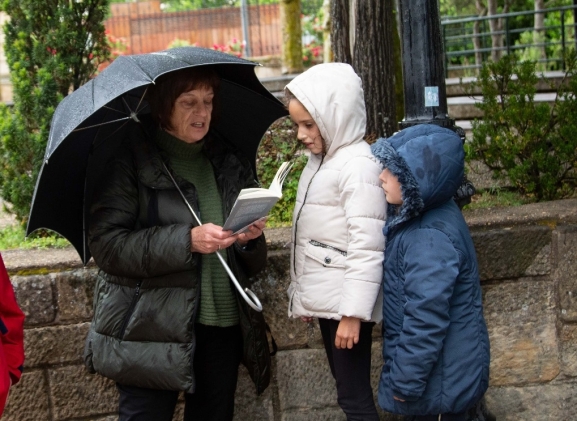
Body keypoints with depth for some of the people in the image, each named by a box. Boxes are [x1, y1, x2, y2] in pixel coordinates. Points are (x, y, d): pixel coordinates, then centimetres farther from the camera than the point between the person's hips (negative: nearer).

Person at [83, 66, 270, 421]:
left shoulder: (229, 163, 13)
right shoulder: (131, 161, -2)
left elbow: (253, 265, 17)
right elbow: (107, 244, -12)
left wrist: (252, 239, -7)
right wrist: (187, 240, -21)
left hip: (223, 326, 5)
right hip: (154, 332, -5)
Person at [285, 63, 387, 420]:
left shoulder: (359, 165, -17)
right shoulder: (320, 162, 11)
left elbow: (367, 247, -22)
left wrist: (353, 313, -23)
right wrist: (302, 295, 20)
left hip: (347, 302, -9)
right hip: (326, 298, 9)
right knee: (346, 388, 16)